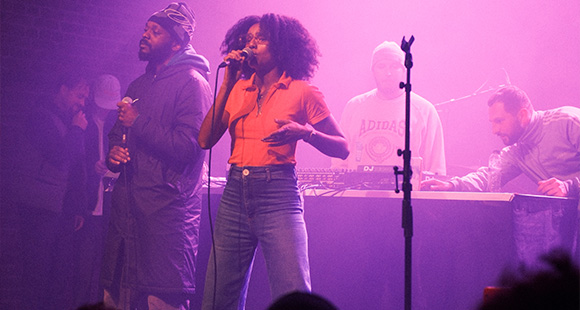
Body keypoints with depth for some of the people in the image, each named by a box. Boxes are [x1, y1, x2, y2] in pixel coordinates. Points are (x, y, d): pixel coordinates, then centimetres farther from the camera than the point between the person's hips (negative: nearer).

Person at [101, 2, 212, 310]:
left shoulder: (192, 82, -6)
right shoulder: (138, 86, 21)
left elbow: (188, 147, -16)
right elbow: (117, 134, 30)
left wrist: (138, 122, -9)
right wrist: (113, 153, 5)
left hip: (167, 212, -8)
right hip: (126, 209, 8)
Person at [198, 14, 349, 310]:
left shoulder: (302, 92, 2)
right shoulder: (238, 89, 13)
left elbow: (342, 148, 3)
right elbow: (205, 140, 2)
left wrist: (305, 132, -16)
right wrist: (227, 84, 2)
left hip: (277, 196, -4)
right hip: (235, 194, 4)